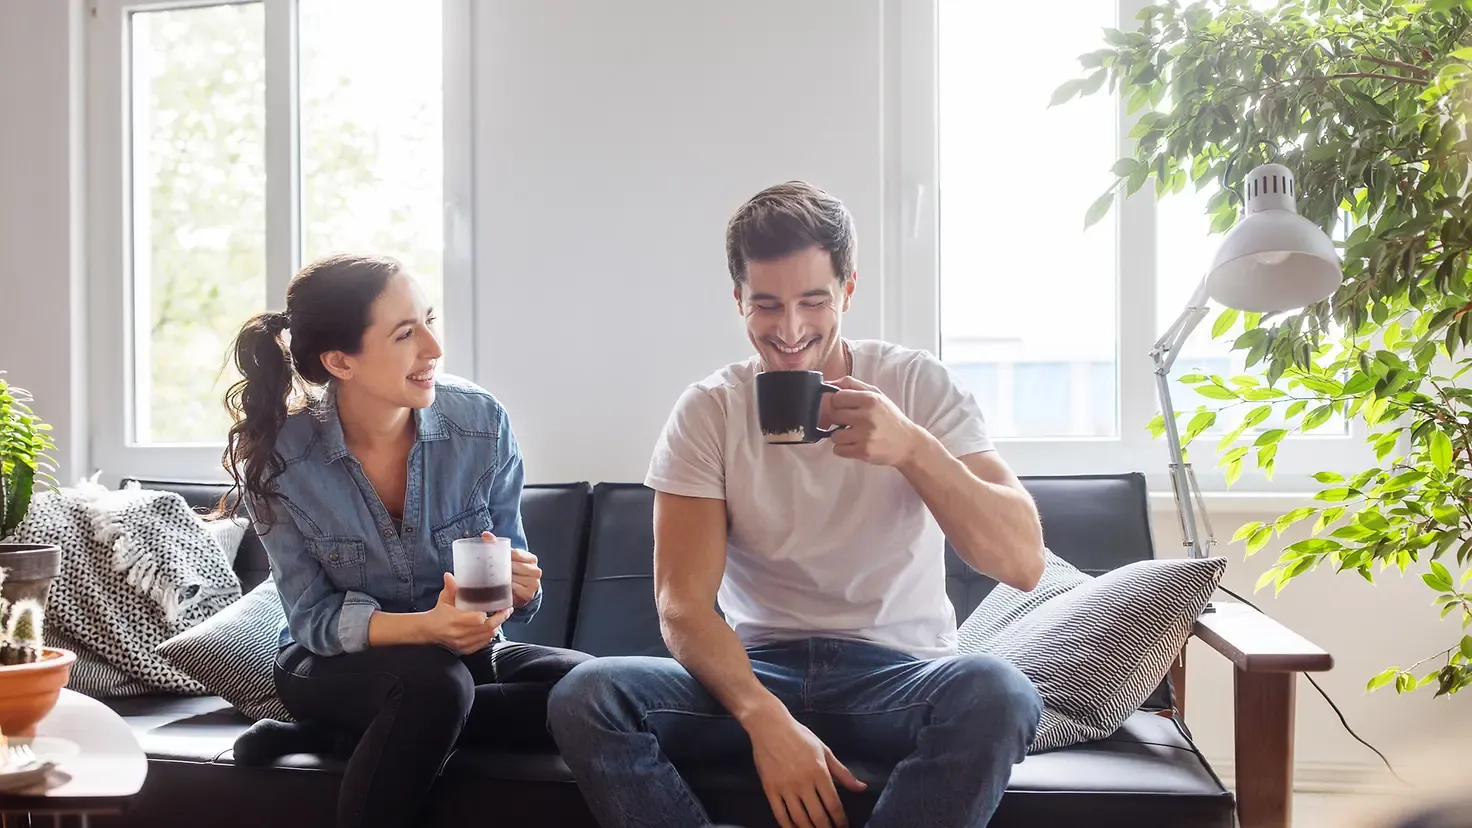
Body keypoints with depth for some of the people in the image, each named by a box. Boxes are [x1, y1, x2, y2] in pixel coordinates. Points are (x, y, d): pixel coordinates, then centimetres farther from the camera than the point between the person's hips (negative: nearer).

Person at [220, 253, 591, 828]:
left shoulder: (481, 421, -14)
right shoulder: (276, 459, -16)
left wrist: (518, 584, -29)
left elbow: (512, 569, -3)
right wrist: (425, 627, -32)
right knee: (433, 683, -37)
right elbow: (314, 617, -13)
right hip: (338, 666, -3)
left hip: (466, 653, 4)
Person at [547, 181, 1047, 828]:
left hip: (900, 672, -1)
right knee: (584, 697, -24)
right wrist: (766, 717, -28)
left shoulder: (918, 386, -3)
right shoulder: (708, 411, -1)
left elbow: (1023, 563, -11)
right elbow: (682, 604, -9)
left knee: (997, 693, -34)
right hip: (755, 671, 1)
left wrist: (911, 447, -27)